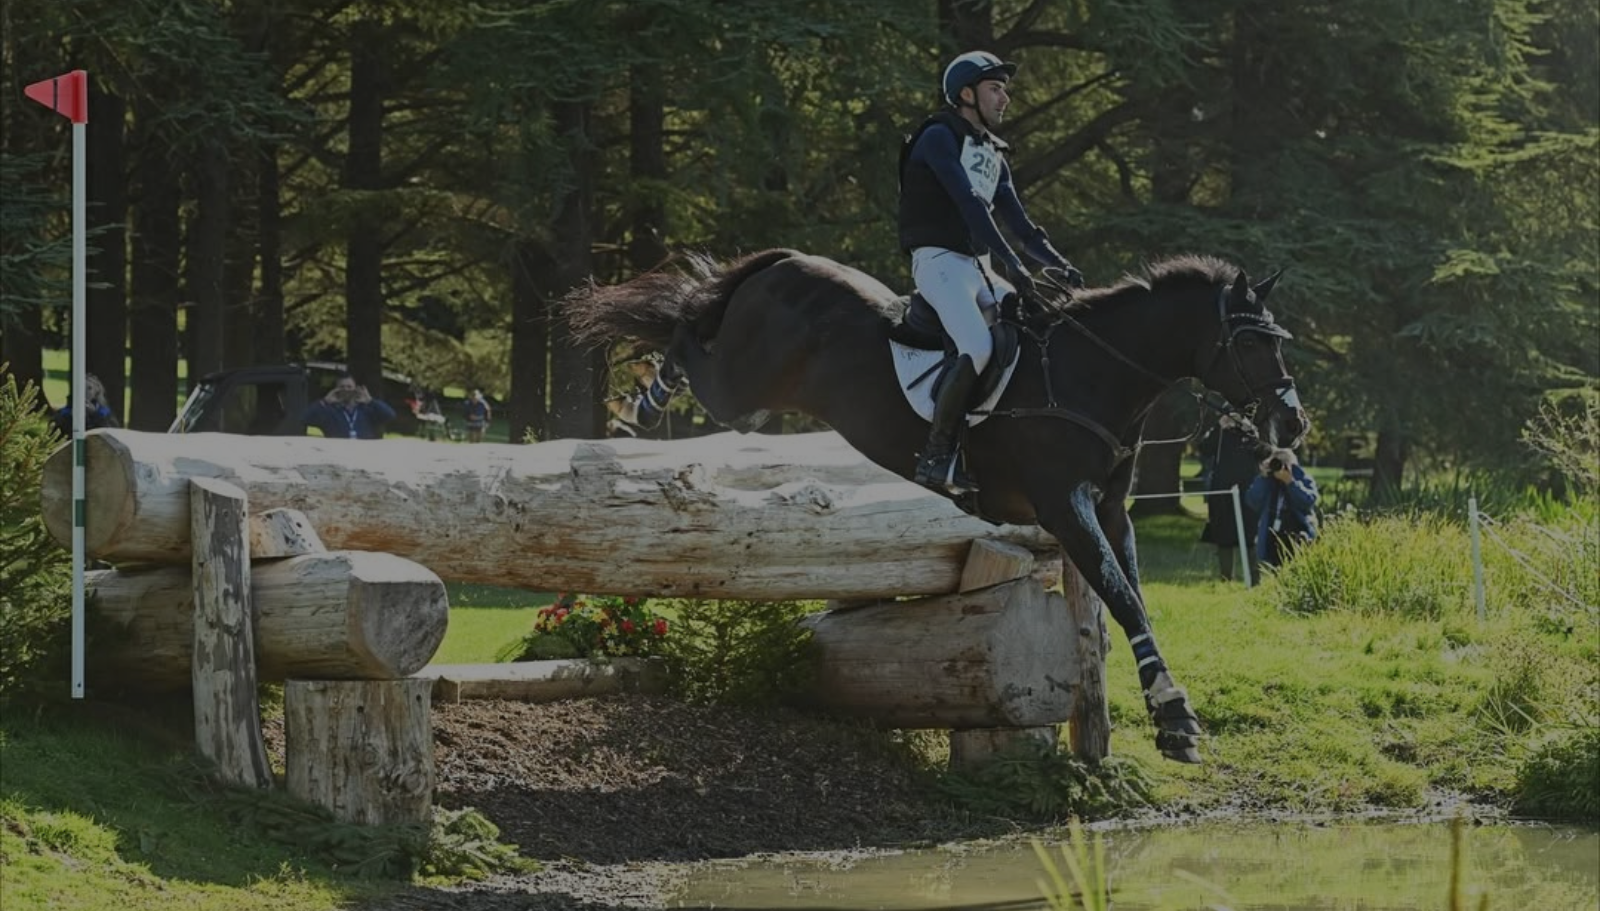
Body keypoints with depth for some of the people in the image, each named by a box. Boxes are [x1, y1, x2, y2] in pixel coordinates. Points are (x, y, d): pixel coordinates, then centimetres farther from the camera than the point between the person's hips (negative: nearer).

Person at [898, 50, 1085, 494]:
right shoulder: (939, 138, -8)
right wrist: (1013, 266, -25)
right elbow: (971, 206, -18)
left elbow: (1019, 222, 18)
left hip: (978, 269, 9)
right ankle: (936, 456, -25)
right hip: (940, 260, -9)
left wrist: (1060, 265, 2)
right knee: (978, 348, -28)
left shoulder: (993, 154, 20)